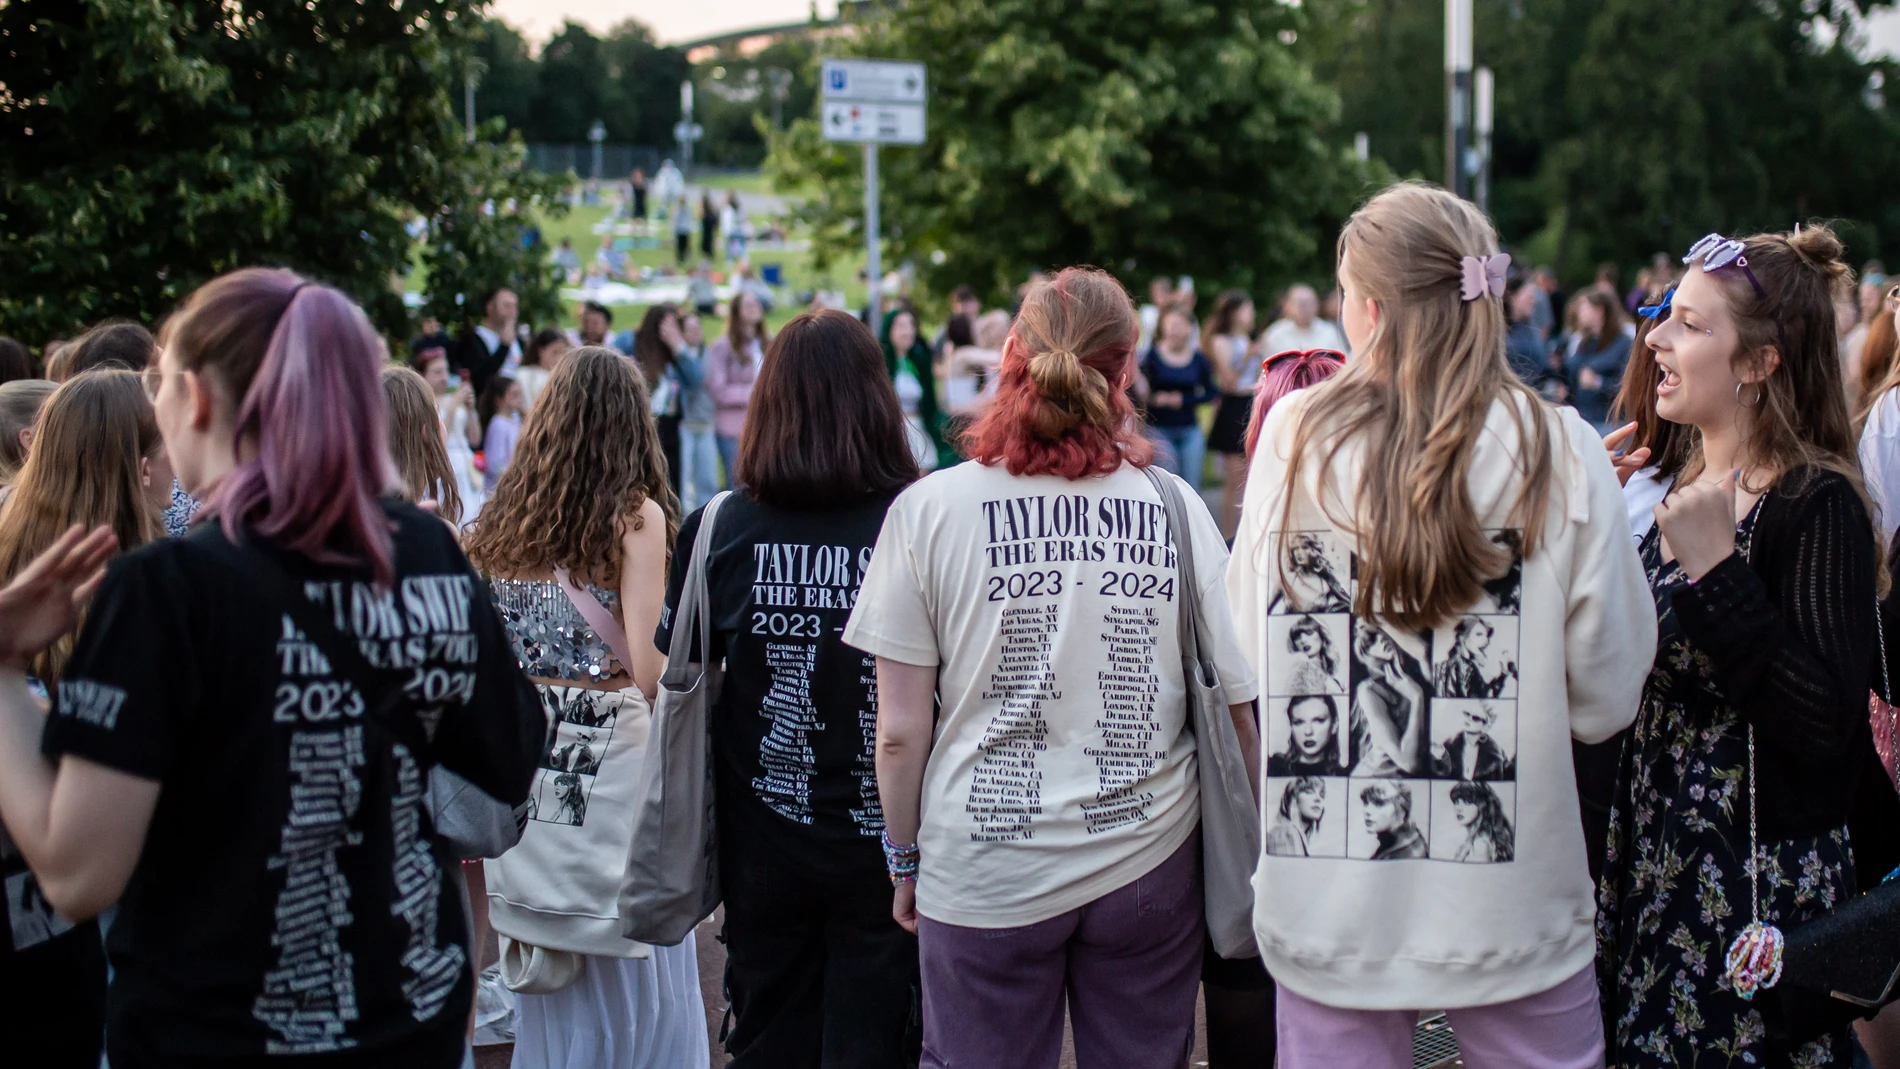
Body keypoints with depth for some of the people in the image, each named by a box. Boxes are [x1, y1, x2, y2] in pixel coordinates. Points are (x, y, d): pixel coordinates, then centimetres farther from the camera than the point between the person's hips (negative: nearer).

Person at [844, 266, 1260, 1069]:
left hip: (985, 873, -1)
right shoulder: (1175, 510, -4)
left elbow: (901, 730, -5)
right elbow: (1241, 711, -1)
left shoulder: (930, 509, -8)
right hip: (1148, 864, 1)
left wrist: (905, 860, 9)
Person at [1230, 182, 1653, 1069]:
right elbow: (1606, 700, -5)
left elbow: (1247, 665, -2)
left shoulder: (1294, 438, -7)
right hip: (1513, 909, -1)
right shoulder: (1562, 455, -9)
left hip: (1327, 913, 1)